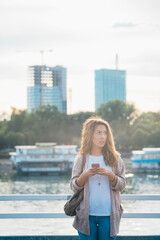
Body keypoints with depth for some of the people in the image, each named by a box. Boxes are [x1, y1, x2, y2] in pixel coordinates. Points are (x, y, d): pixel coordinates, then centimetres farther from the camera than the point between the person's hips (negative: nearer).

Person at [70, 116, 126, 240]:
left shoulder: (115, 158, 5)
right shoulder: (81, 159, 4)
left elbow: (121, 185, 1)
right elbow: (74, 186, 1)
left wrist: (110, 175, -17)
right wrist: (85, 175, -17)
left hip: (108, 215, 0)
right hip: (86, 214, 0)